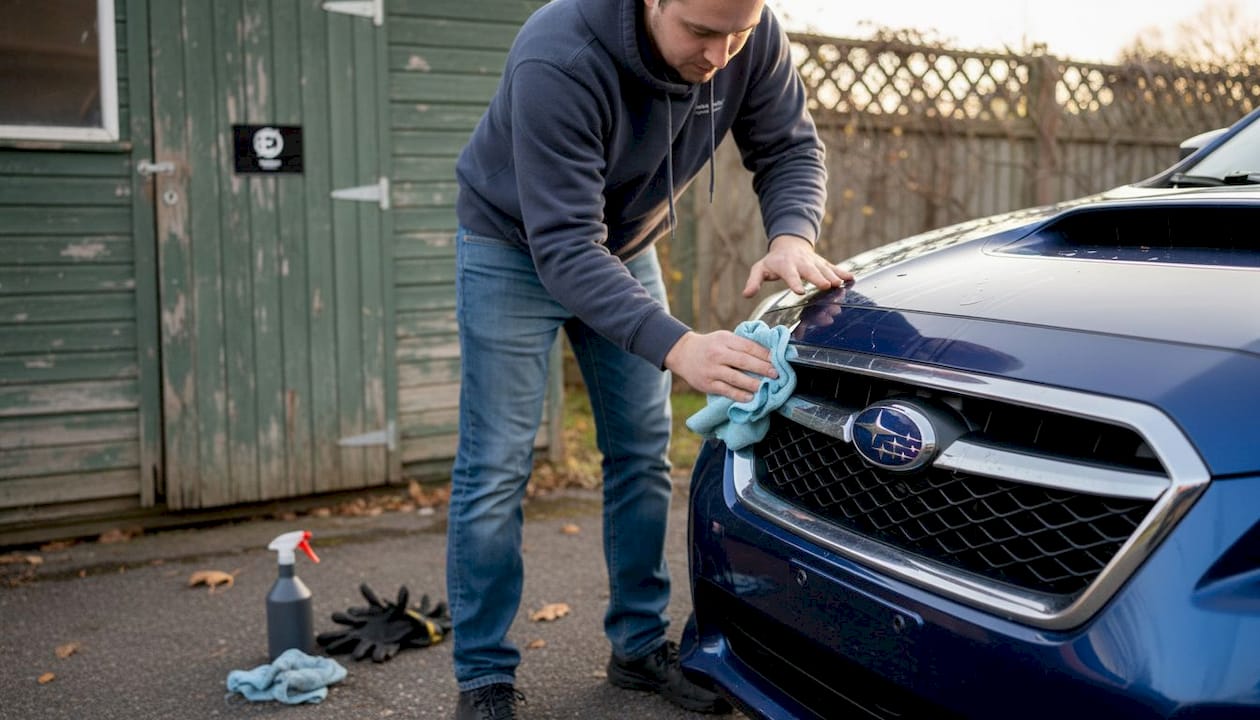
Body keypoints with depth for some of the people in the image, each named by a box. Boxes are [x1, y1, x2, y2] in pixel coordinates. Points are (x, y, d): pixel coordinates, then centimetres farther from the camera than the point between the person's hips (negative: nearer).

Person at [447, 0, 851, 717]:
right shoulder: (559, 60, -38)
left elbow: (790, 147, -7)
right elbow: (563, 248, -39)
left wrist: (792, 237, -30)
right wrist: (676, 346, -51)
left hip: (626, 247, 5)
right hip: (515, 244, -5)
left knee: (644, 455, 7)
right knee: (497, 467, -6)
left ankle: (641, 645, 22)